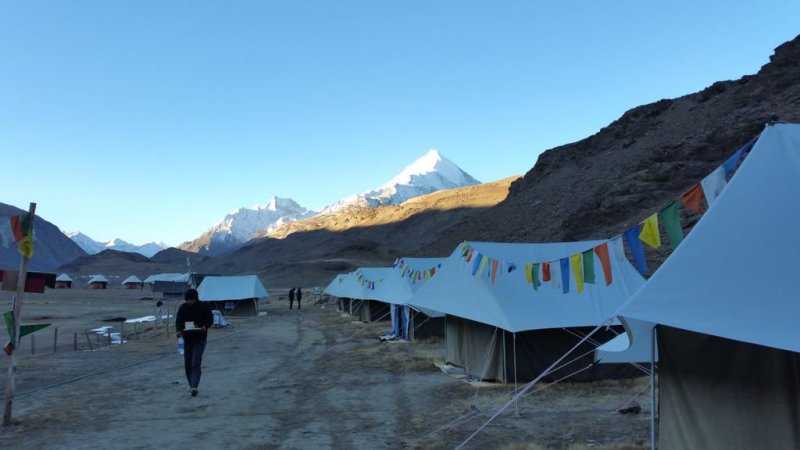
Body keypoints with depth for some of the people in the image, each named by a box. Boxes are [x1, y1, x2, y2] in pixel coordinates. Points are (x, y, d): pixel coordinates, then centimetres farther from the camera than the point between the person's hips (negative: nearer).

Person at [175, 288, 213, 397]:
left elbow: (210, 320, -1)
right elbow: (178, 321, 3)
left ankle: (194, 387, -17)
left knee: (196, 363, -13)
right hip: (187, 339, 4)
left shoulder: (204, 307, -6)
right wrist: (179, 331, -18)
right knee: (187, 364, 11)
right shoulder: (183, 308, 1)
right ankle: (192, 385, 27)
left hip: (200, 339, -4)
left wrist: (205, 326, -22)